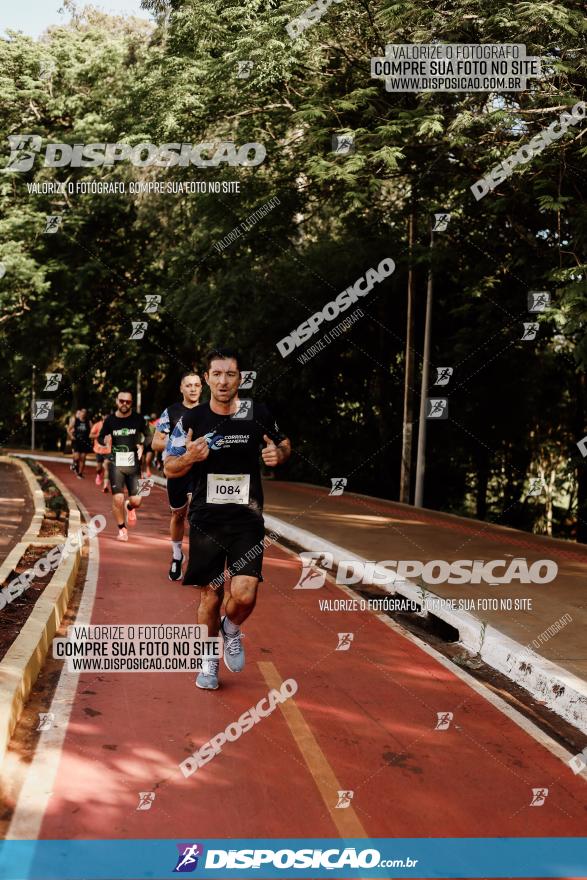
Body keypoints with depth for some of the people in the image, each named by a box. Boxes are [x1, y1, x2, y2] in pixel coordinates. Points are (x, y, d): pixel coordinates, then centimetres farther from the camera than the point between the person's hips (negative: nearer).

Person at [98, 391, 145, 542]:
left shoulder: (137, 419, 2)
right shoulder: (110, 420, 2)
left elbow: (144, 437, 18)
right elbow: (100, 438, 14)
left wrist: (141, 446, -2)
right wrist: (105, 441, -9)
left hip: (133, 464, 0)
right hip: (116, 463, 0)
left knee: (136, 501, -5)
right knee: (118, 499, -8)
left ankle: (130, 508, 33)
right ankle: (122, 529, 13)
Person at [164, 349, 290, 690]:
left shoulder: (259, 414, -2)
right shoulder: (191, 420, -3)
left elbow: (284, 443, 16)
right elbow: (169, 469, 5)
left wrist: (280, 453, -8)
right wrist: (189, 458, -17)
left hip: (247, 521, 0)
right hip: (206, 521, 1)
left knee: (244, 596, -14)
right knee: (211, 597, 7)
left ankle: (231, 630, 21)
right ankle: (210, 659, 32)